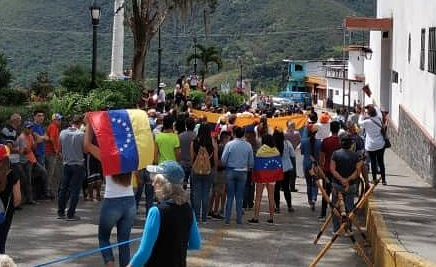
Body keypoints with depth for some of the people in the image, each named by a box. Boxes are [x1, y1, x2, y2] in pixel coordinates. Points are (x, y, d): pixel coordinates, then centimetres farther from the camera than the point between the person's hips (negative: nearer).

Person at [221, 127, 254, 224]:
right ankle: (239, 218, 8)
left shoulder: (229, 144, -9)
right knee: (239, 197, 8)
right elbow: (251, 162, 2)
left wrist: (226, 165, 13)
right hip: (242, 172, 1)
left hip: (230, 172, -1)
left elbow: (223, 159, -7)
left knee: (230, 196, 4)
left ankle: (227, 218, 2)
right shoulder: (248, 146, -3)